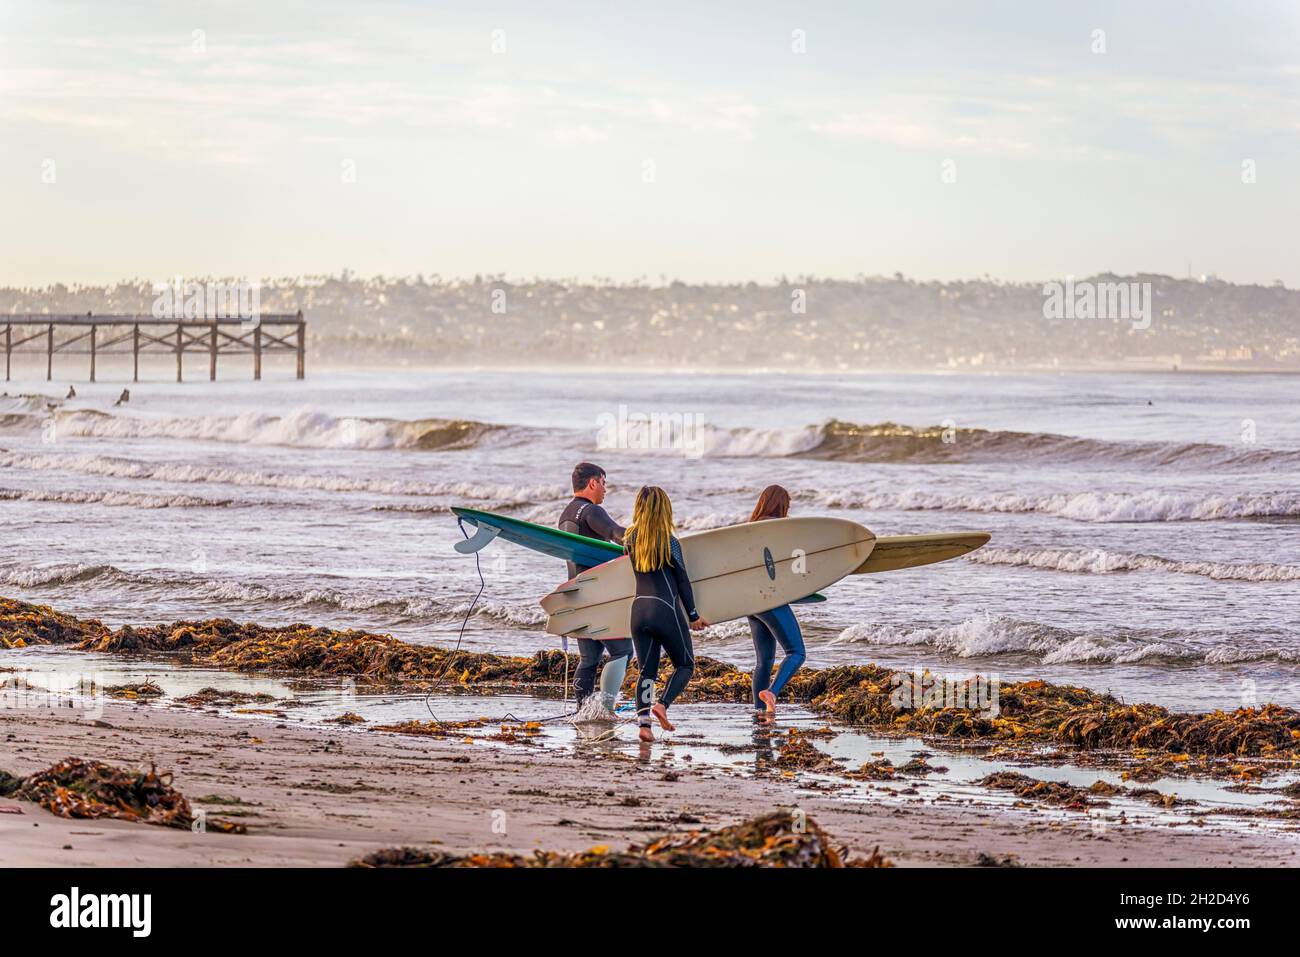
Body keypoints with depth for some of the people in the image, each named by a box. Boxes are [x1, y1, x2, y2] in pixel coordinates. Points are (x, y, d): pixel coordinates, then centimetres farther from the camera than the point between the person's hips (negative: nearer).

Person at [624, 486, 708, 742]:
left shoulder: (630, 540, 4)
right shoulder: (669, 543, -8)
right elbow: (682, 581, -3)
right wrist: (693, 616, 5)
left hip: (639, 609, 4)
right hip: (666, 610, -4)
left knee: (647, 670, 8)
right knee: (685, 665, 10)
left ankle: (643, 721, -6)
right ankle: (662, 704, -10)